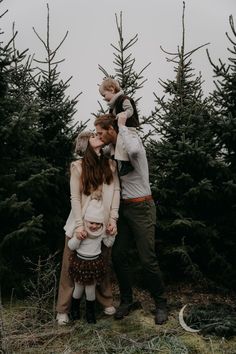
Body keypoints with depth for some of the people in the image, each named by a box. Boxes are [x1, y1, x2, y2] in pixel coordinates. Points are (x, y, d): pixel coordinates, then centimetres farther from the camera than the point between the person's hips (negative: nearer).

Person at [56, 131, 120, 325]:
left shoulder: (110, 164, 6)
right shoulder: (78, 166, -4)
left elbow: (116, 191, 1)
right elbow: (75, 197, -8)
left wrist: (113, 218, -8)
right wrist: (79, 225, -15)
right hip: (81, 223, -3)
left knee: (103, 264, 13)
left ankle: (106, 301, 31)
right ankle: (64, 309, 18)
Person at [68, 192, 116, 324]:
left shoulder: (102, 231, -8)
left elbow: (109, 243, 4)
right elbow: (71, 246, -15)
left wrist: (111, 233, -12)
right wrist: (78, 236, -31)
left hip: (95, 262, 1)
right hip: (80, 262, -1)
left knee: (90, 289, 10)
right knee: (79, 288, 15)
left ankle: (90, 313, 33)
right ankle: (75, 309, 43)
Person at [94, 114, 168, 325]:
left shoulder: (133, 139, -12)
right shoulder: (111, 149, 10)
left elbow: (133, 150, -37)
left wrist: (122, 126, -23)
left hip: (141, 207, -7)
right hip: (123, 207, 7)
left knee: (148, 259, -4)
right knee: (118, 256, 6)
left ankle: (161, 303, 16)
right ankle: (126, 300, 24)